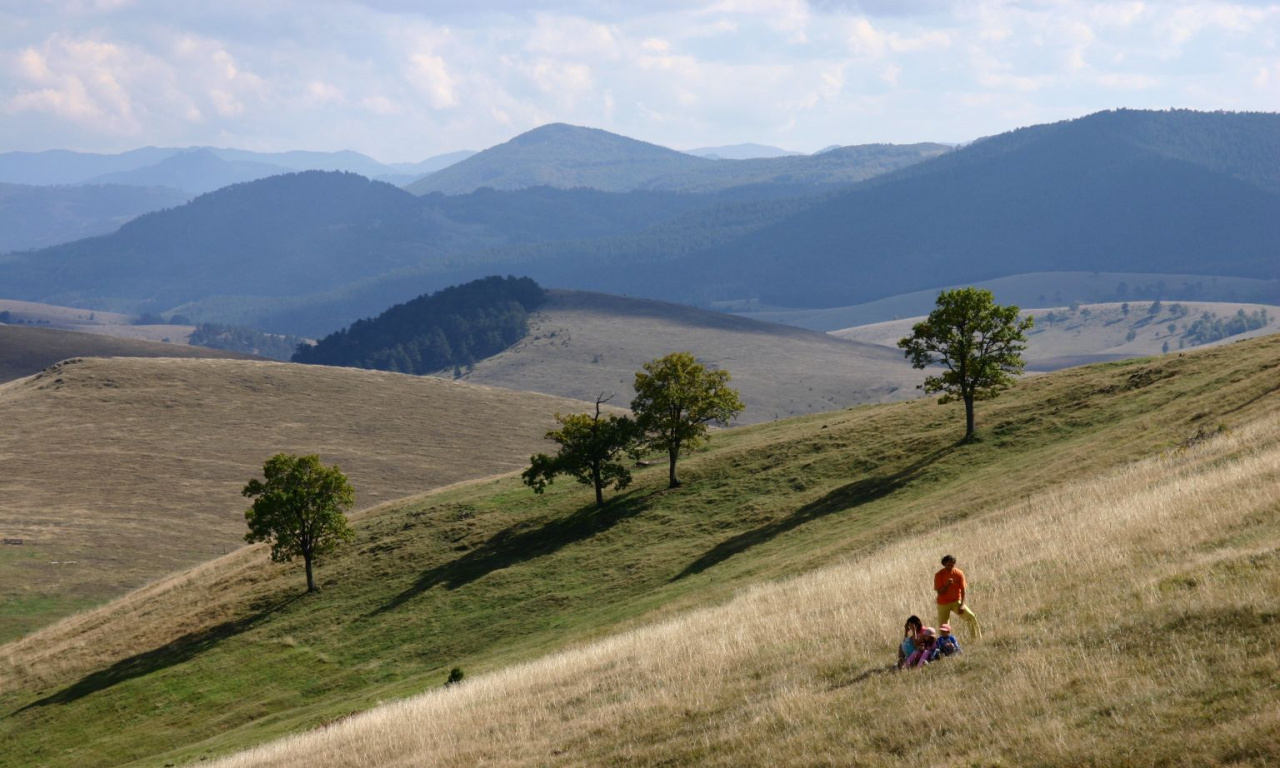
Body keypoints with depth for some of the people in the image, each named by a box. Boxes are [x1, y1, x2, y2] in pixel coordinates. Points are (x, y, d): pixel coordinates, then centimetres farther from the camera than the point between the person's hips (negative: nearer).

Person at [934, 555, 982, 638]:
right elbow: (939, 592, -12)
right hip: (943, 604, -1)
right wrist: (947, 585, -30)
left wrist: (962, 605, -17)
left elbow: (963, 590, -7)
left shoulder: (959, 573, -6)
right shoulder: (939, 575, -10)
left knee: (971, 617, -16)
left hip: (956, 602, 1)